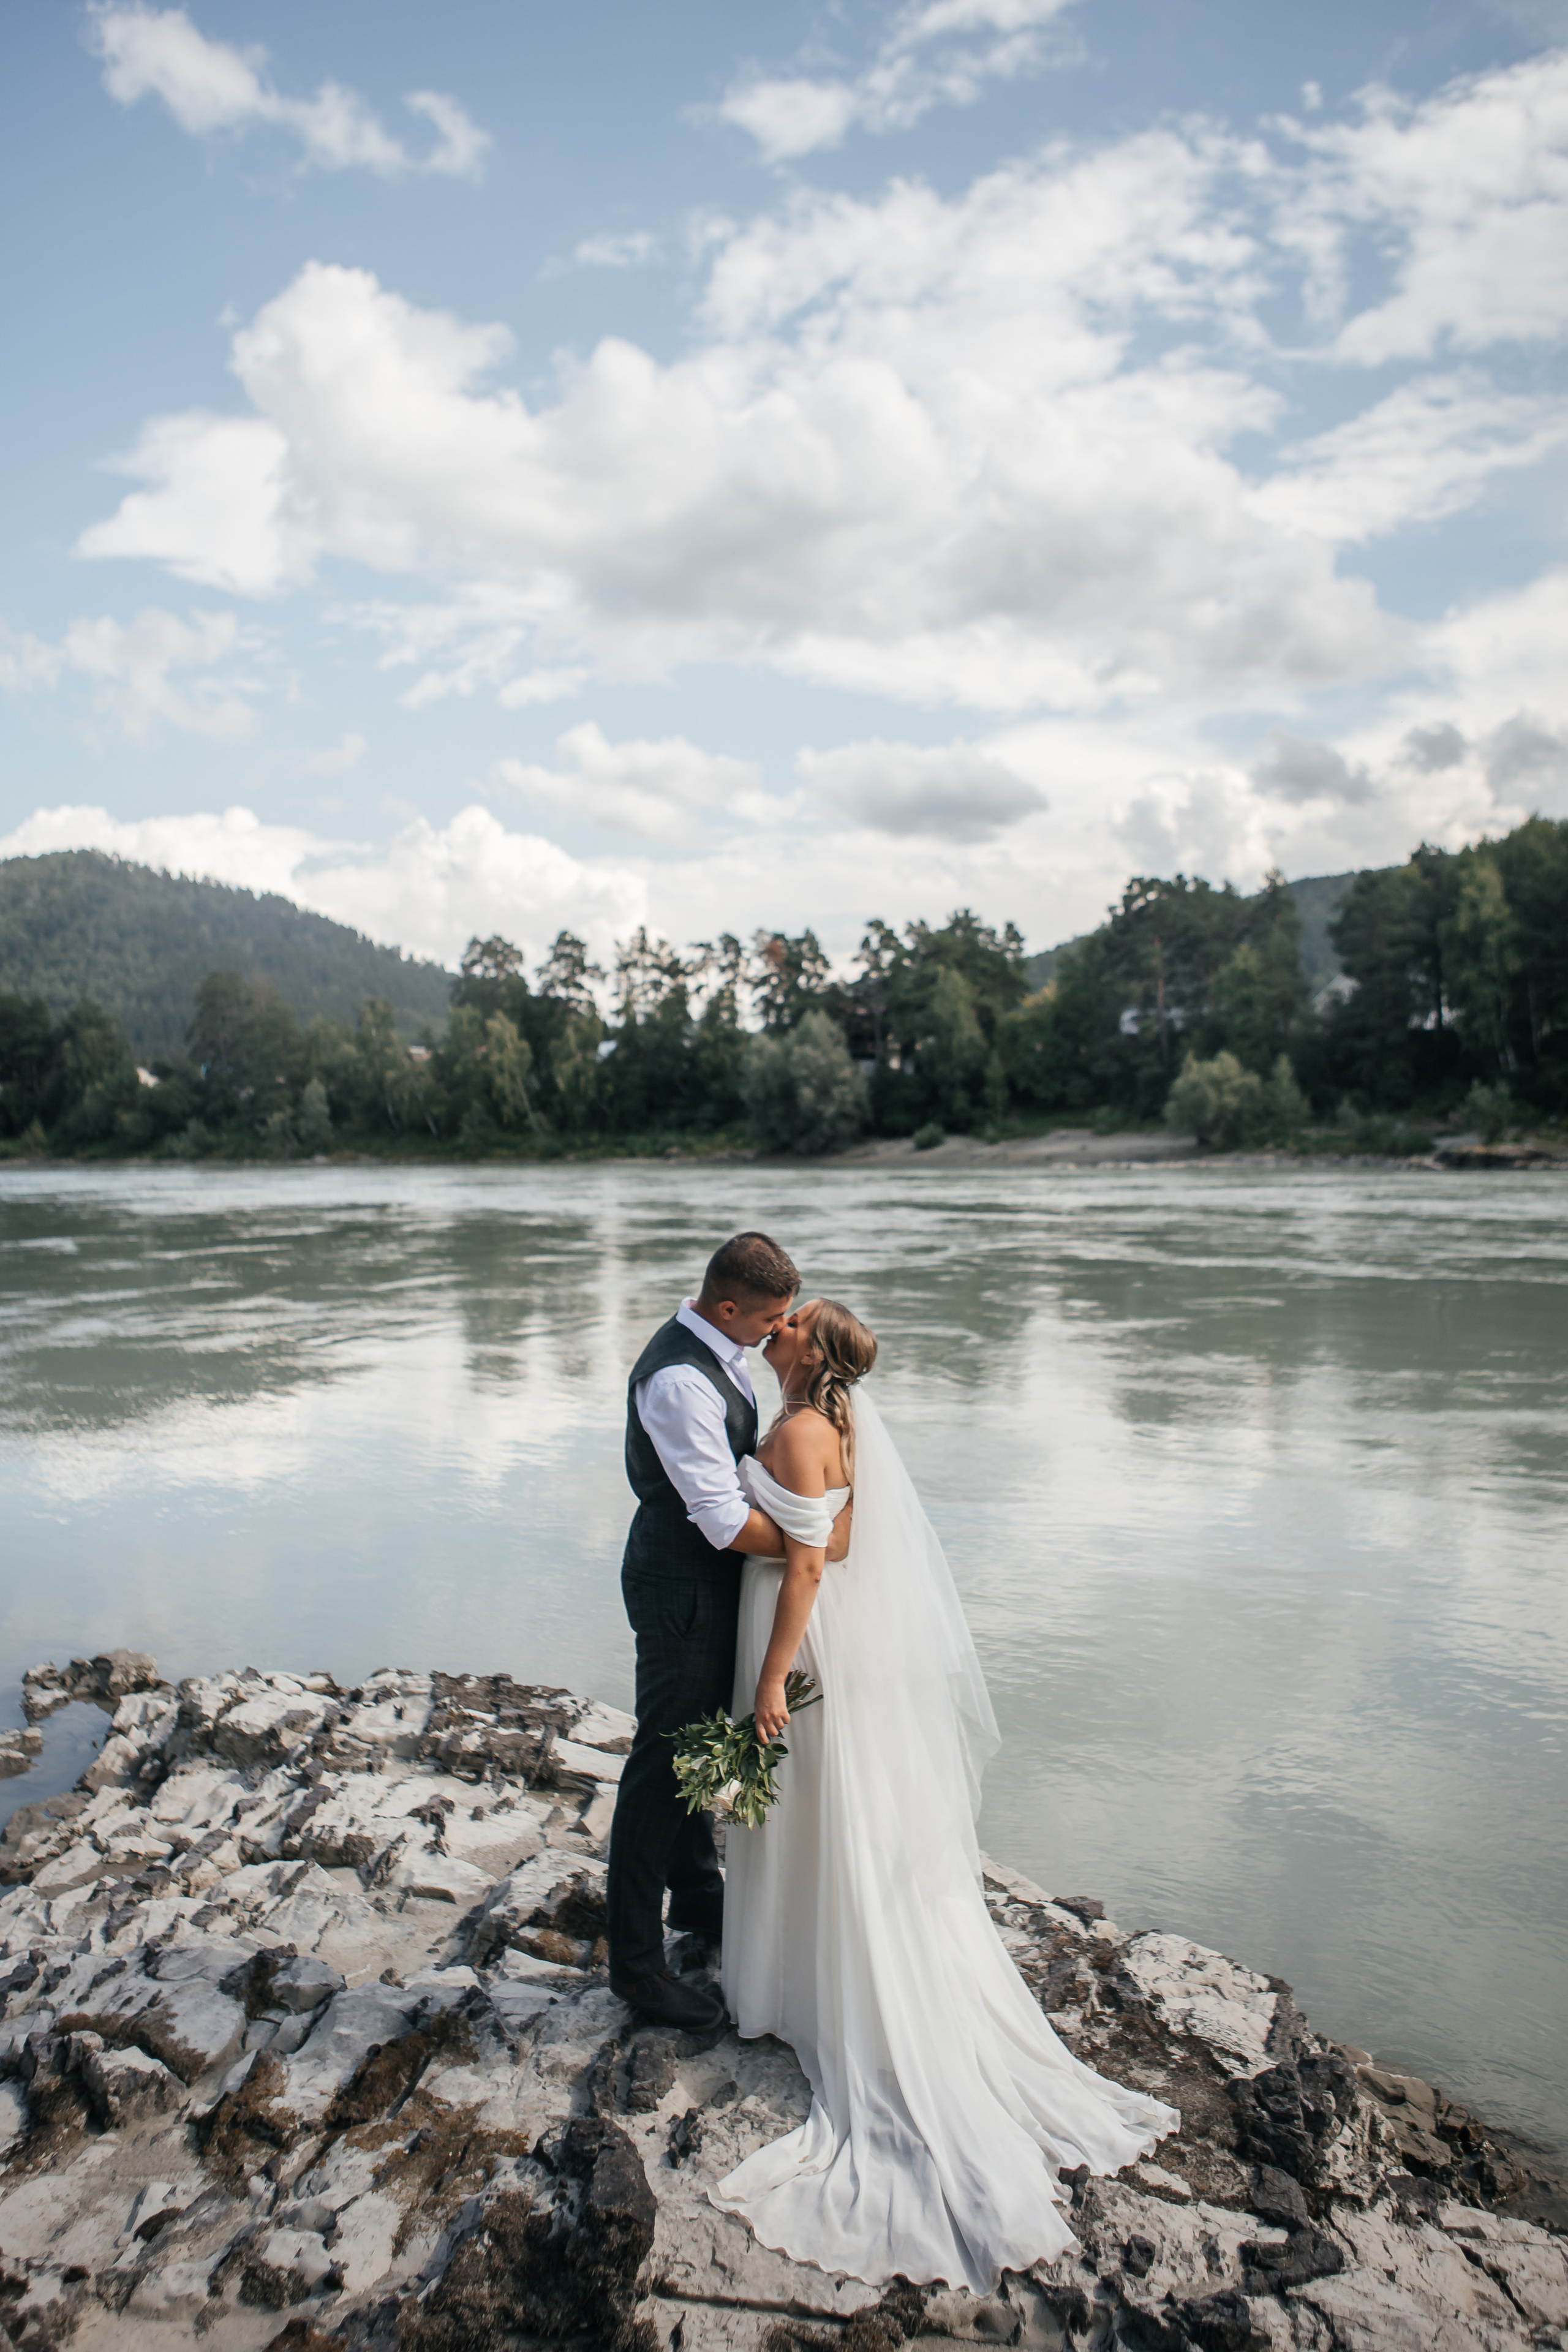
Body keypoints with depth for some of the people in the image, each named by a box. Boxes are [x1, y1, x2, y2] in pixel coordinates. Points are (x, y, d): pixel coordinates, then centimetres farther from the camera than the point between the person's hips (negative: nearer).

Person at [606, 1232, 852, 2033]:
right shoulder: (678, 1380, -29)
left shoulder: (719, 1348, 2)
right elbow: (726, 1522, -29)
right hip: (681, 1591, -10)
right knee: (663, 1764, 4)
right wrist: (821, 1544, -18)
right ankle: (635, 1959, 20)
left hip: (711, 1579, 10)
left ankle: (696, 1896, 46)